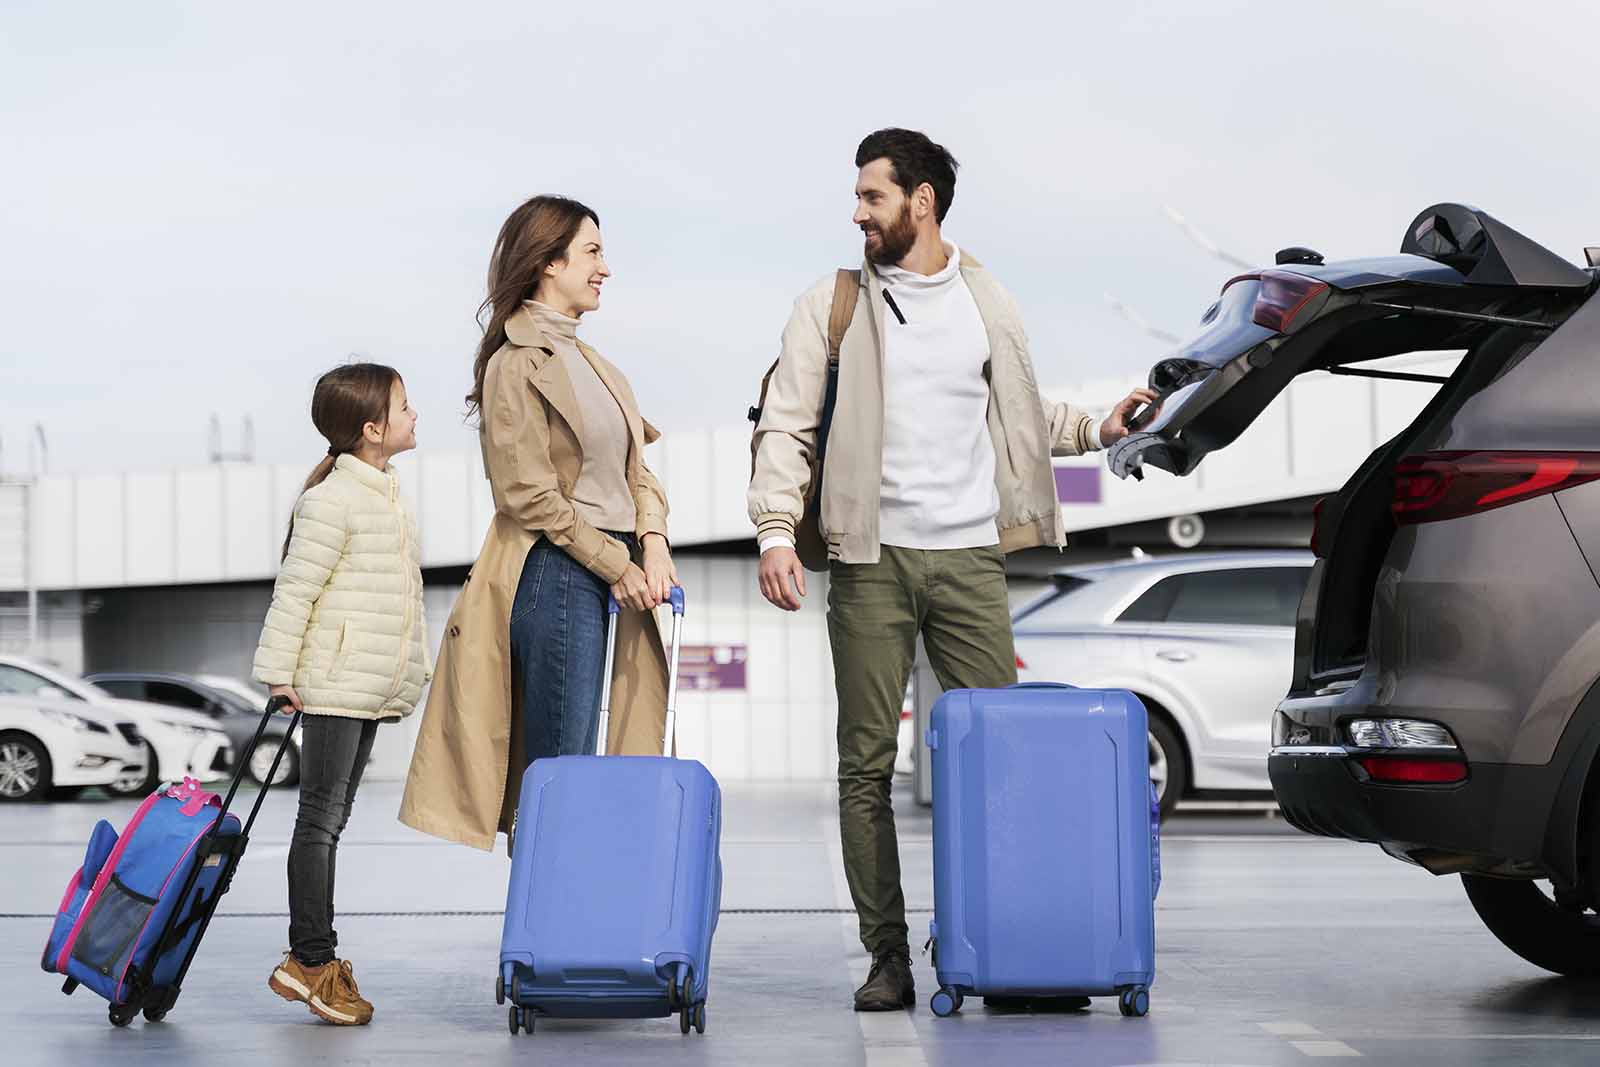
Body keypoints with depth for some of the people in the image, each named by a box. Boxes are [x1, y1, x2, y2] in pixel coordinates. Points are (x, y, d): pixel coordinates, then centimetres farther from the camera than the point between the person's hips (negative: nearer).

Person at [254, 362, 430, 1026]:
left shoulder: (386, 494, 17)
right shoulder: (332, 500, -13)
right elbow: (295, 589, -14)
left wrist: (409, 674, 24)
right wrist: (279, 671, -15)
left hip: (375, 688, 9)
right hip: (334, 683, -9)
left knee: (333, 820, 11)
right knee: (320, 820, -5)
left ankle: (308, 961, 15)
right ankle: (314, 960, -3)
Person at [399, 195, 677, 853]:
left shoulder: (583, 358, 18)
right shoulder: (518, 365, -9)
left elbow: (633, 467, 16)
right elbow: (529, 495, -14)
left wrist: (652, 542, -2)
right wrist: (616, 566, -11)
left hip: (607, 574, 9)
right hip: (555, 574, -9)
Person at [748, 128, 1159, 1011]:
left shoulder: (986, 302, 12)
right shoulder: (832, 306, 5)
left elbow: (1019, 418, 20)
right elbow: (785, 426, -1)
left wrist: (1097, 428, 4)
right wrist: (775, 529, -14)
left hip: (970, 556, 2)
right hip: (871, 560, -1)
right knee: (867, 764, 0)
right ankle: (887, 956, 6)